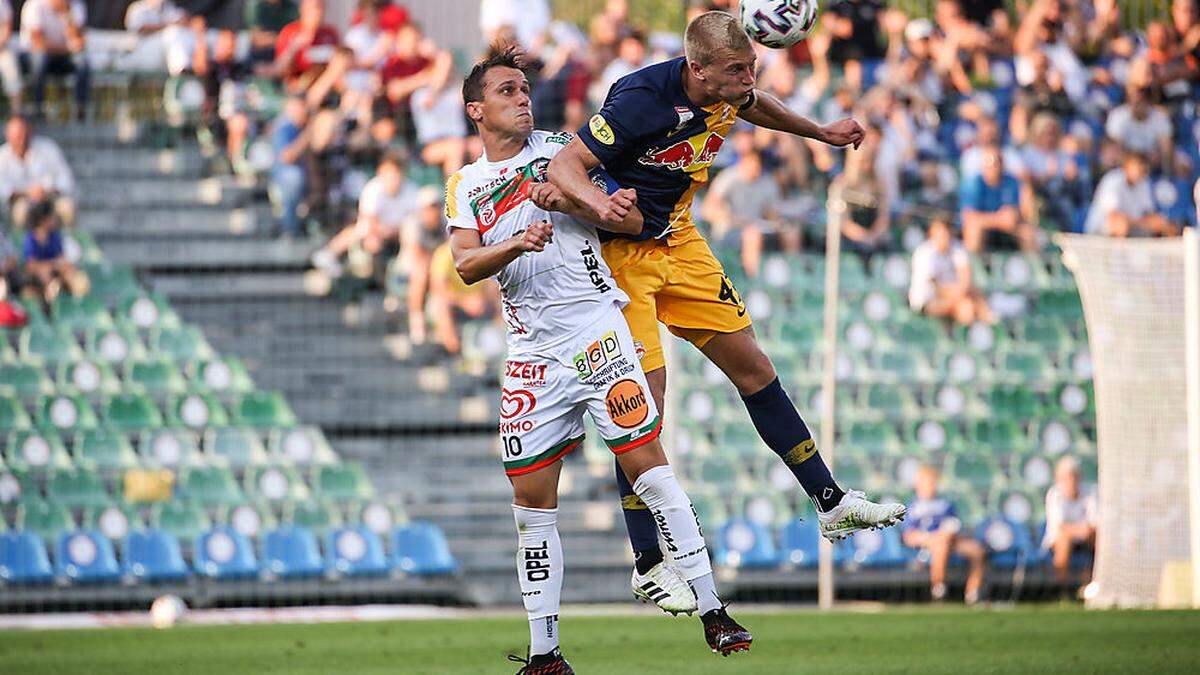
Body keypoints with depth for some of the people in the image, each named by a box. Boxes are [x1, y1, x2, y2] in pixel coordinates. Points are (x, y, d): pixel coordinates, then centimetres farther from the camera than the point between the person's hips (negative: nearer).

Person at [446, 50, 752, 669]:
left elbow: (631, 221, 1)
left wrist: (563, 201, -15)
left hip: (596, 333, -3)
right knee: (531, 501, 0)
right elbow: (466, 265, -5)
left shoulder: (559, 151, 8)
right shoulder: (465, 187, 13)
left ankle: (712, 614, -7)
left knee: (648, 468, -10)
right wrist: (517, 243, -23)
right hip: (532, 356, 3)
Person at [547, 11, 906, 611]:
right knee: (645, 395, -13)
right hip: (621, 255, -7)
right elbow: (565, 165, -29)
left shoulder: (727, 93, -7)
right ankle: (649, 566, -5)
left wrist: (821, 133, 27)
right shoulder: (640, 100, -29)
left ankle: (831, 504, 20)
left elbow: (756, 107, 20)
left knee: (752, 367, 10)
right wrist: (600, 203, -49)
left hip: (679, 242, 7)